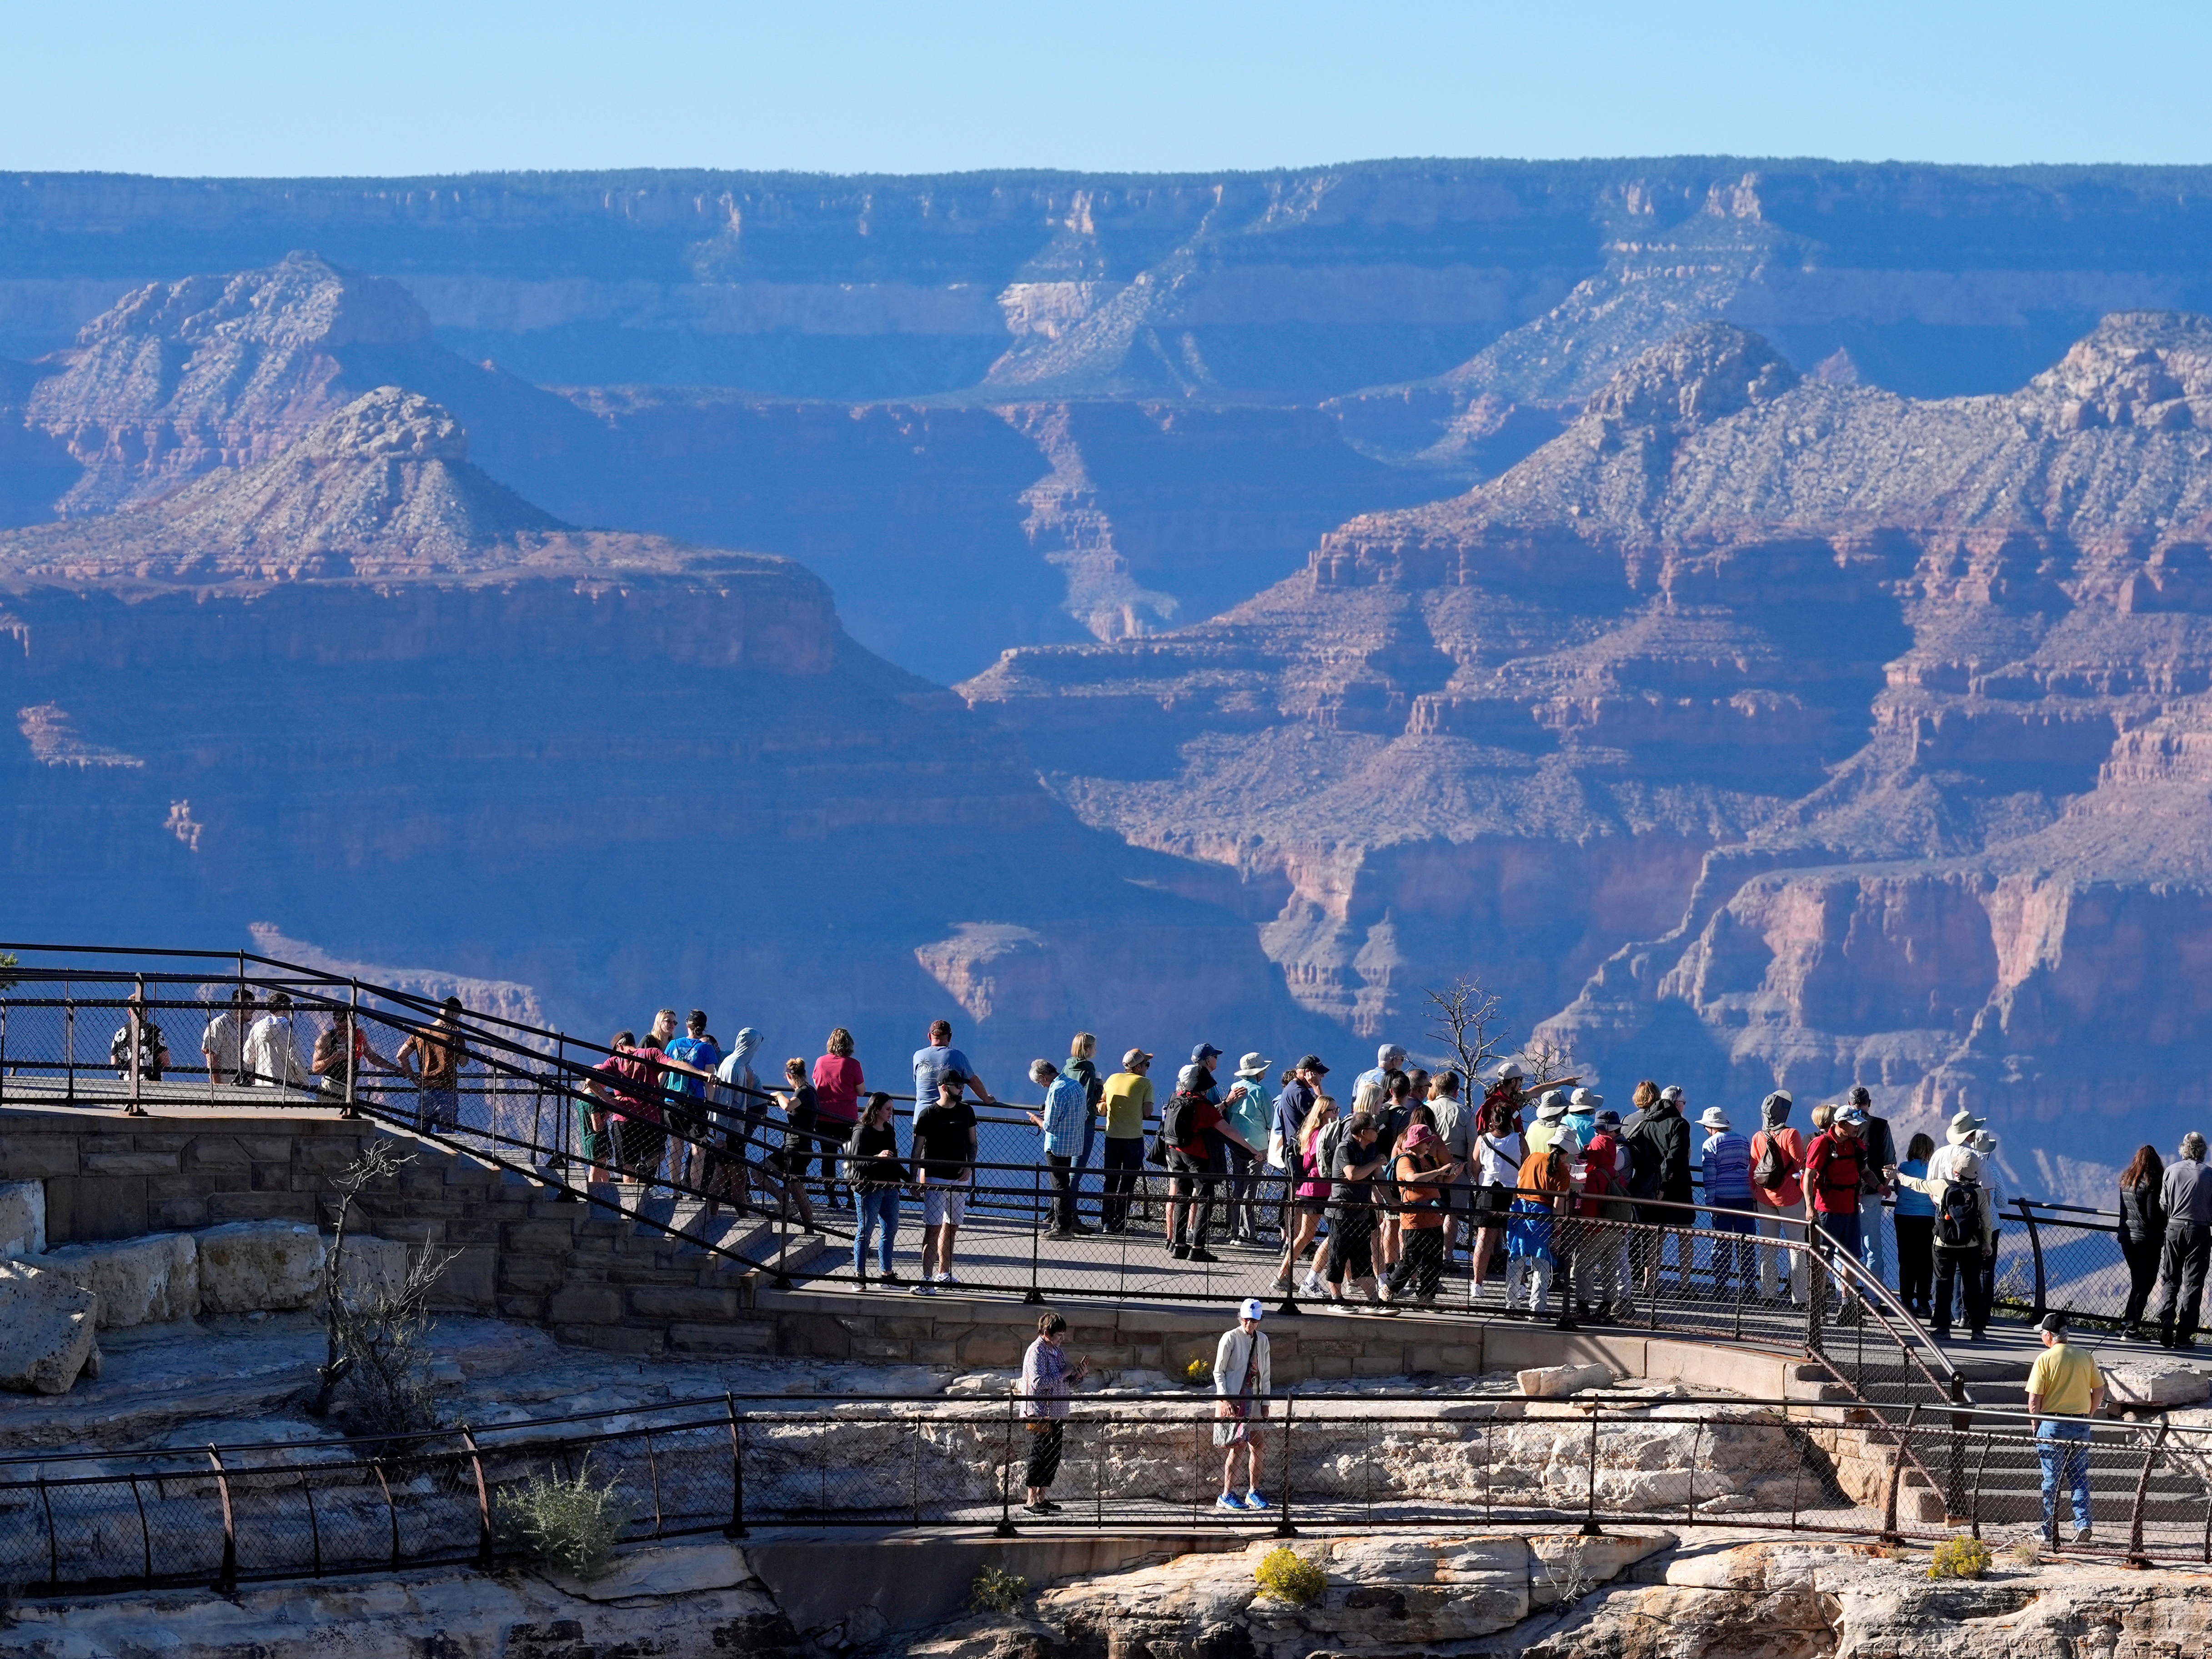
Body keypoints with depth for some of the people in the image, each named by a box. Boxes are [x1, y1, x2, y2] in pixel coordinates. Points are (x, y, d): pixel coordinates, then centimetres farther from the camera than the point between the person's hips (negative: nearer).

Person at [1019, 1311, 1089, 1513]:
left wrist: (1078, 1374, 2)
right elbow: (1039, 1382, -22)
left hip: (1056, 1414, 9)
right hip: (1039, 1415, -9)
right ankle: (1032, 1500, -3)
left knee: (1053, 1457, 9)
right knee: (1039, 1456, -7)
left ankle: (1043, 1498, 16)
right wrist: (1063, 1374, -15)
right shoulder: (1036, 1351, -11)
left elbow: (1066, 1383, 21)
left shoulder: (1059, 1351, 16)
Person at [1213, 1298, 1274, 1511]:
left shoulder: (1262, 1340, 11)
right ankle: (1227, 1495, -2)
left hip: (1254, 1400, 6)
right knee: (1237, 1446, -8)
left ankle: (1253, 1492, 14)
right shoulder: (1230, 1338, -5)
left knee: (1256, 1445, 3)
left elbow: (1266, 1374, 17)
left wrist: (1265, 1403, 12)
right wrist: (1224, 1400, -12)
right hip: (1232, 1400, -6)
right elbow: (1219, 1371, -5)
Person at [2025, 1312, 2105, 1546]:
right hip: (2081, 1426, 4)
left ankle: (2049, 1532, 8)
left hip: (2052, 1424, -4)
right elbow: (2099, 1391, 6)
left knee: (2051, 1480, 3)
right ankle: (2083, 1525, -2)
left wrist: (2035, 1426, 3)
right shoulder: (2085, 1357, 4)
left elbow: (2034, 1399, -10)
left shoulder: (2045, 1359, -8)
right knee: (2079, 1478, 9)